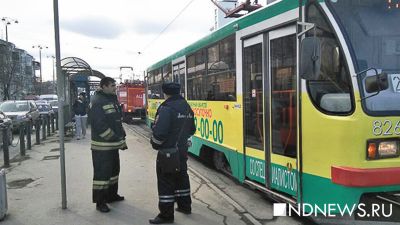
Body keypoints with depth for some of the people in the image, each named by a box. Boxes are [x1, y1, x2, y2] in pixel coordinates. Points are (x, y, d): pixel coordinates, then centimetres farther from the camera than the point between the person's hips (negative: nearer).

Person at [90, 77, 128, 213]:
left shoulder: (112, 99, 13)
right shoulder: (97, 101, -16)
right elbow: (100, 125, -23)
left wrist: (121, 137, 11)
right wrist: (117, 139, -21)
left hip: (113, 144, 9)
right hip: (102, 145, -9)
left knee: (114, 169, 18)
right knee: (102, 172, -4)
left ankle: (111, 195, 33)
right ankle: (100, 202, 5)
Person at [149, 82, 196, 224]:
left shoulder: (166, 108, -18)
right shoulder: (187, 107, 9)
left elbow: (159, 131, -24)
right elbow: (191, 130, 17)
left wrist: (155, 144, -7)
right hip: (182, 150, 9)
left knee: (166, 182, -1)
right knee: (181, 177, 20)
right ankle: (185, 206, 32)